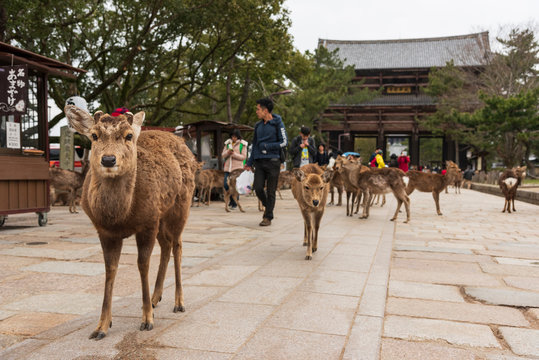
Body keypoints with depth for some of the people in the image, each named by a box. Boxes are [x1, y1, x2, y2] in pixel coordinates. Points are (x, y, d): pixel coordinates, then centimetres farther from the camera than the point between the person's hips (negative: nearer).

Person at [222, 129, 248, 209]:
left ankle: (234, 203, 8)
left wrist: (234, 154, -15)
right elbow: (223, 155, 12)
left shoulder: (242, 144, 2)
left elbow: (244, 157, -4)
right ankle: (231, 200, 22)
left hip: (237, 168, -4)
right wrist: (228, 152, -9)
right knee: (226, 185, 1)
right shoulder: (228, 143, 14)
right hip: (228, 168, 4)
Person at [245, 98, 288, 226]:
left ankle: (268, 217, 9)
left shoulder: (277, 124, -3)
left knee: (270, 191, 0)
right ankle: (267, 206, 23)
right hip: (259, 162, 5)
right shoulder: (258, 125, 14)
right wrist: (250, 162, 16)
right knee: (258, 187, -4)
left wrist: (267, 146, -11)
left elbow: (284, 142, -4)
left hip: (273, 162, -4)